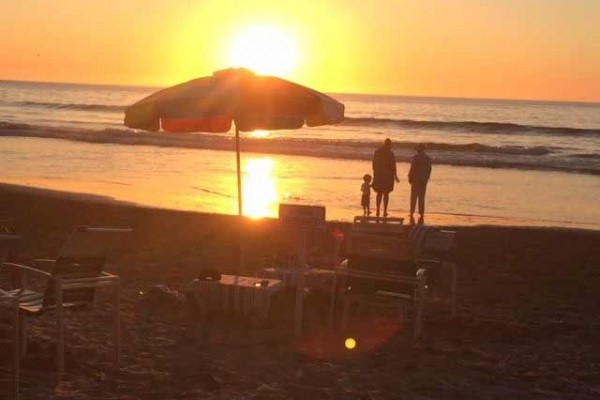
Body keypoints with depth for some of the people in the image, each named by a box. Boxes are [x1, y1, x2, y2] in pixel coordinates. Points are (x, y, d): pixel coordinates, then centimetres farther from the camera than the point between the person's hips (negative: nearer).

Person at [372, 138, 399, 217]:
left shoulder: (377, 152, 1)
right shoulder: (390, 154, -10)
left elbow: (374, 164, 3)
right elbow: (393, 166, -9)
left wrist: (375, 174, 13)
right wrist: (395, 176, 0)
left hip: (378, 175, 3)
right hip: (388, 176, -3)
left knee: (379, 193, 14)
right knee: (386, 194, 6)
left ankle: (378, 211, 11)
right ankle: (385, 211, 5)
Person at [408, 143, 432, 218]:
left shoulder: (416, 157, -11)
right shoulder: (428, 158, 7)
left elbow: (412, 168, -12)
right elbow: (429, 169, 9)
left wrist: (410, 178, -3)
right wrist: (426, 179, 16)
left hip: (416, 179, -5)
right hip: (424, 180, 5)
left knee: (413, 197, 1)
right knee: (422, 197, 9)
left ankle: (412, 214, -1)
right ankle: (421, 215, 7)